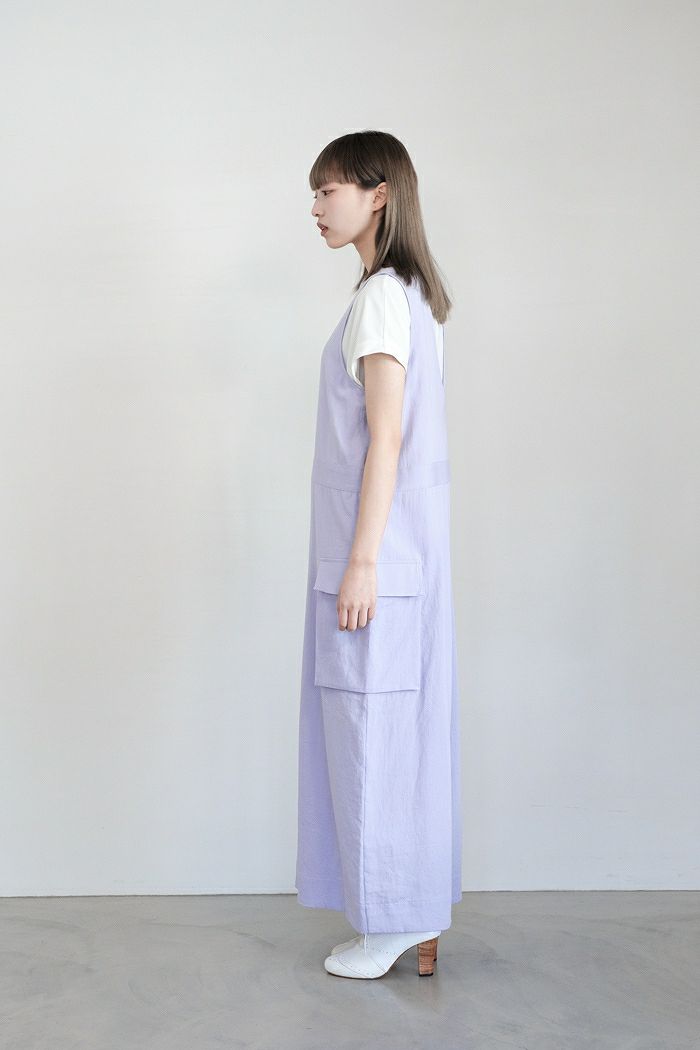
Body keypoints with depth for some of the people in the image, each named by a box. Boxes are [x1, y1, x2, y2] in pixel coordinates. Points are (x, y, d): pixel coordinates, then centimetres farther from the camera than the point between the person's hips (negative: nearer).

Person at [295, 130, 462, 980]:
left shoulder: (380, 297, -13)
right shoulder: (413, 295, 15)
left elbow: (386, 439, -18)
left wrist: (361, 561, -18)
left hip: (379, 552, -10)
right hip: (408, 554, 10)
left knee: (373, 728, -1)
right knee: (403, 726, 13)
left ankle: (394, 922, 11)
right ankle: (416, 922, 22)